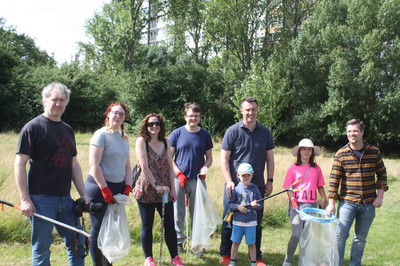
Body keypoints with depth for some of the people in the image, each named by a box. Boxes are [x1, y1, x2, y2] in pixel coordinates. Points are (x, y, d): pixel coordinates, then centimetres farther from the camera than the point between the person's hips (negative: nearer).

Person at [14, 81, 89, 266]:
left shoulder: (67, 129, 13)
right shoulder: (33, 127, -7)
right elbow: (19, 164, -10)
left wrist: (83, 194, 12)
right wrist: (25, 199, -15)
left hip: (65, 199, 7)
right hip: (41, 200, -6)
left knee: (77, 244, 13)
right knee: (41, 249, 4)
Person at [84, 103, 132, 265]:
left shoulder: (124, 138, 13)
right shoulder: (101, 135, -8)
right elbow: (94, 165, -15)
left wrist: (127, 187, 6)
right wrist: (105, 190, -16)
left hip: (118, 187, 6)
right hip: (99, 186, -6)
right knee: (98, 228, 0)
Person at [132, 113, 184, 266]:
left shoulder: (166, 142, 8)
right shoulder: (141, 141, -5)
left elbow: (170, 166, 7)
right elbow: (144, 166, -13)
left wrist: (172, 188, 2)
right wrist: (156, 185, -17)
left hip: (164, 190, 4)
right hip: (146, 190, -3)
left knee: (170, 224, 4)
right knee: (147, 226, 6)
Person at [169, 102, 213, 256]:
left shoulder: (205, 135, 6)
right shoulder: (177, 134, 1)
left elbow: (209, 157, 11)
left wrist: (205, 167, -10)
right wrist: (179, 173, -9)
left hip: (198, 180, 1)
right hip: (179, 179, -1)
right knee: (178, 213, 6)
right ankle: (179, 241, 21)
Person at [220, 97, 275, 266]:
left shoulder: (265, 132, 6)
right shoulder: (233, 131, -3)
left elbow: (269, 158, 11)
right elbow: (224, 158, -4)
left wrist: (270, 181, 5)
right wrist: (229, 181, -12)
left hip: (257, 186, 2)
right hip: (235, 185, -2)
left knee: (256, 223, 10)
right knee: (229, 221, 7)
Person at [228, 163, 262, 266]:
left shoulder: (255, 189, -2)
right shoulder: (236, 189, 0)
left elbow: (260, 205, 0)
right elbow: (230, 204, 0)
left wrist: (256, 205, -21)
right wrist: (238, 207, -17)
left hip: (251, 222, -1)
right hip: (237, 222, 1)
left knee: (251, 244, 7)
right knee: (235, 242, 11)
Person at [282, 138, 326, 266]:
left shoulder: (316, 168, 8)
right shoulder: (293, 168, 1)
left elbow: (320, 186, 14)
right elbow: (288, 187, 1)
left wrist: (324, 199, 2)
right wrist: (292, 200, -11)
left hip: (311, 204, 3)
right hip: (297, 204, -3)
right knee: (296, 235, -9)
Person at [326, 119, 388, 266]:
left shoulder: (374, 152, 1)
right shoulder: (341, 154, -5)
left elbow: (382, 174, 11)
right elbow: (334, 178, -5)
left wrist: (380, 195, 1)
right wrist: (331, 203, -7)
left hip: (368, 204, 2)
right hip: (347, 202, -2)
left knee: (361, 238, 12)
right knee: (340, 235, -5)